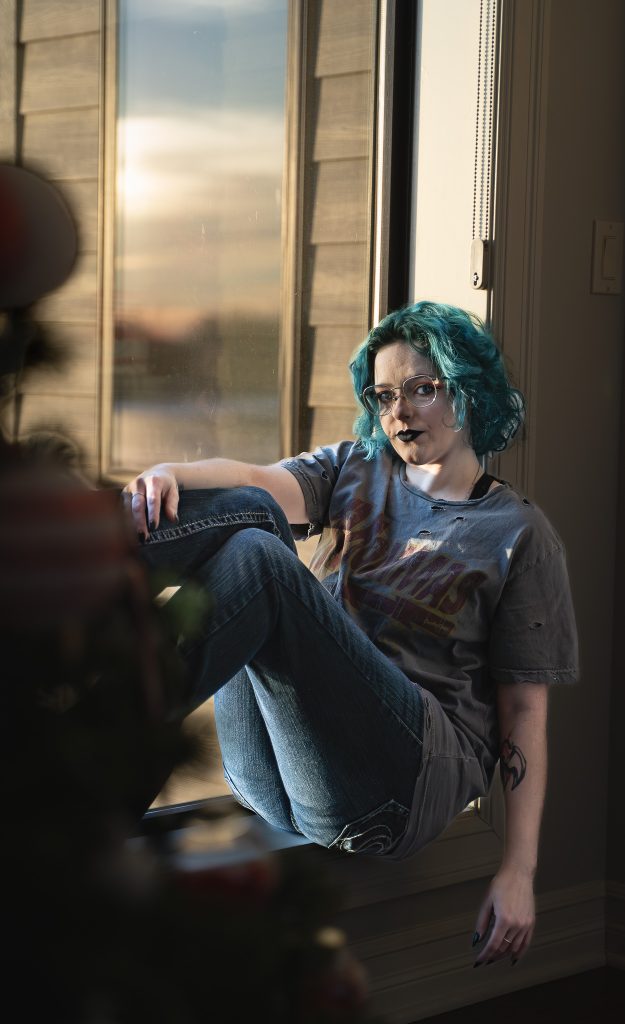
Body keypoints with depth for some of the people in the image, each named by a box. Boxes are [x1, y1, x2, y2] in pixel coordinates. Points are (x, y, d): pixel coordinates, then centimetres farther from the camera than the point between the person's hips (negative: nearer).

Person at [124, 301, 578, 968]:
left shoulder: (520, 535, 11)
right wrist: (171, 475, -23)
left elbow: (524, 708, 5)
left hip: (402, 781, -4)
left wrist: (518, 872, -4)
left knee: (257, 557, -27)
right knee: (249, 511, -16)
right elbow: (256, 480, 0)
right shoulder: (353, 471, 22)